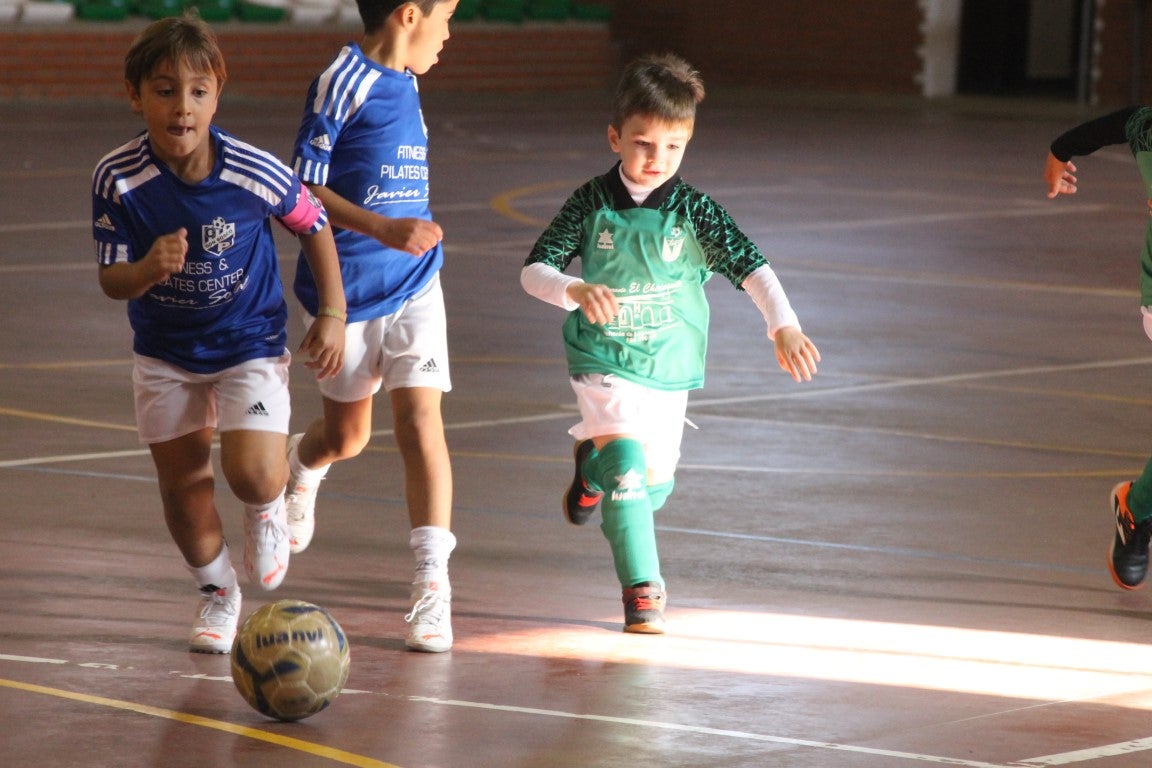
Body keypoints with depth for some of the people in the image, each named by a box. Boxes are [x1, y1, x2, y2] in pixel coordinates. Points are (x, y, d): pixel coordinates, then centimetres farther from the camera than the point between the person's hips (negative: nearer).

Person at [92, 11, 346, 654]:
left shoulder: (256, 173, -24)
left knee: (252, 472, -18)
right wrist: (147, 271, -39)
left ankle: (269, 509, 21)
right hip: (165, 352, 2)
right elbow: (111, 280, -16)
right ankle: (217, 591, 36)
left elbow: (315, 225, -4)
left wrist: (333, 316, -1)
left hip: (251, 341, -2)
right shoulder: (118, 178, -21)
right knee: (181, 483, 8)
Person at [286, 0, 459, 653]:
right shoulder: (343, 81, -14)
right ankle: (302, 464, 49)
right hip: (347, 287, -4)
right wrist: (382, 229, -27)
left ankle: (432, 581, -10)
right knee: (346, 437, 13)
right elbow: (302, 190, -17)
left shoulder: (405, 83, 7)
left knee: (420, 419, -11)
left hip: (414, 285, 4)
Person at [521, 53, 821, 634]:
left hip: (670, 367, 3)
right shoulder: (591, 205, -10)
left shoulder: (694, 211, -10)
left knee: (655, 485, 14)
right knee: (626, 462, -22)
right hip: (604, 362, -3)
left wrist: (783, 326, -33)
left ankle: (592, 465, 48)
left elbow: (750, 266, -17)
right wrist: (576, 290, -33)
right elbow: (535, 269, -12)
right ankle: (642, 590, -12)